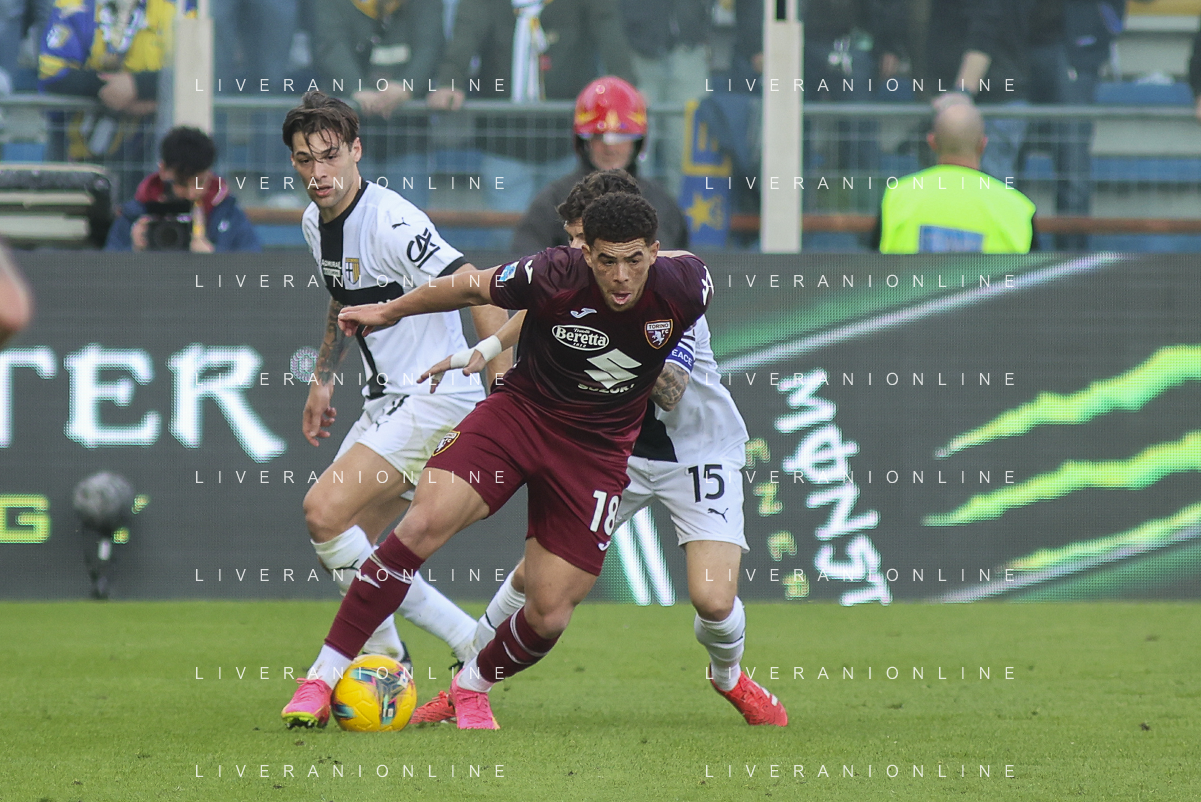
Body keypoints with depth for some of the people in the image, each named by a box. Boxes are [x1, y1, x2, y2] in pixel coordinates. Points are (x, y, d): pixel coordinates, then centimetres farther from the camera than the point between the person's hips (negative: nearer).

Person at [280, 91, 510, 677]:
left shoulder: (392, 224, -21)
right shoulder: (316, 222, 7)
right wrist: (323, 378, 23)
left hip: (435, 396, -9)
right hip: (384, 402, 9)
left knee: (325, 511, -19)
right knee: (346, 543, 7)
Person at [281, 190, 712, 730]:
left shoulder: (683, 287, -18)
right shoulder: (554, 276, -23)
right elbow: (472, 289, -3)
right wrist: (389, 311, 11)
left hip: (597, 451, 2)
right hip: (519, 412, -2)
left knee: (550, 615, -3)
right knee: (425, 522, -24)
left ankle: (472, 687, 31)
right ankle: (324, 676, -18)